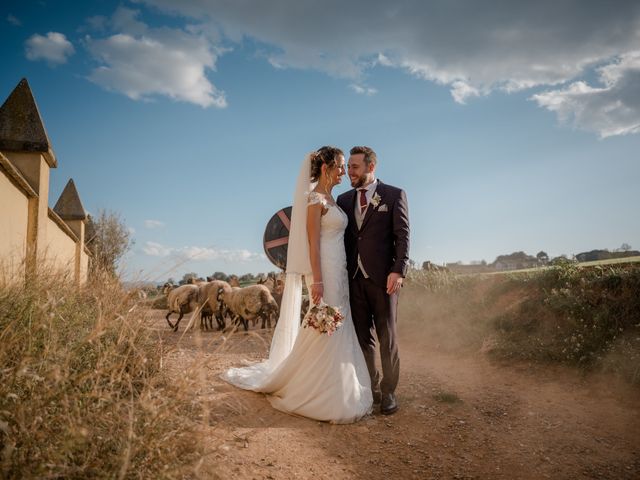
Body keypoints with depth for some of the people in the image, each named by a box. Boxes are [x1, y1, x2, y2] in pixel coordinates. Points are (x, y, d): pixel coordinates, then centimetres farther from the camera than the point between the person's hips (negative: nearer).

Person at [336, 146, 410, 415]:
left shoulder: (394, 195, 2)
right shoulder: (344, 199, 13)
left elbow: (402, 236, -4)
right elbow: (341, 238, 12)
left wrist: (398, 271, -15)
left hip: (383, 278, -4)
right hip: (354, 278, 4)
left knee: (387, 337, 5)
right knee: (362, 337, 8)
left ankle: (389, 392, 17)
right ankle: (372, 389, 20)